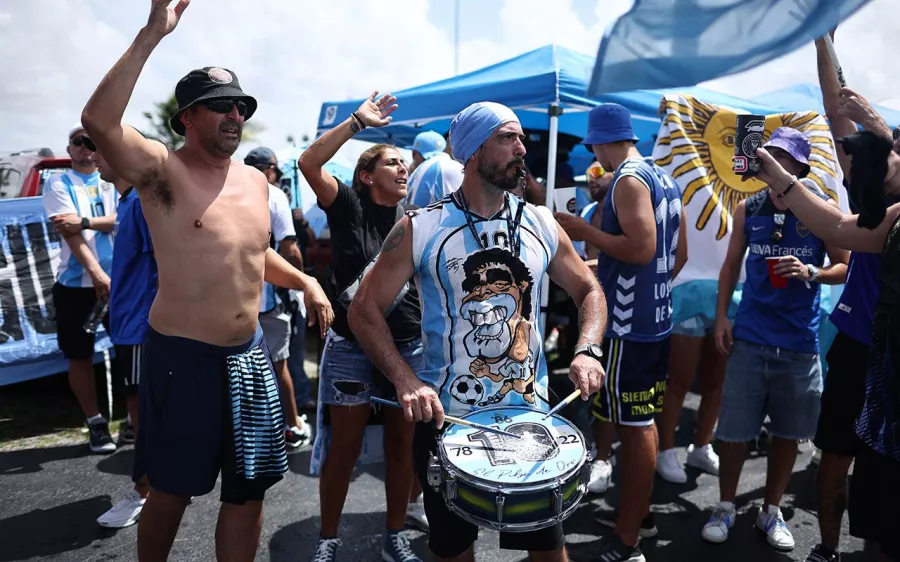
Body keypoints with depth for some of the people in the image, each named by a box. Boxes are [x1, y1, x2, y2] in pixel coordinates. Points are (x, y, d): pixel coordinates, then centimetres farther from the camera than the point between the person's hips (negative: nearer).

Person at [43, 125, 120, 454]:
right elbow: (70, 233, -10)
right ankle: (96, 424, 16)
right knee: (80, 356, 4)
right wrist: (96, 273, -22)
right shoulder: (58, 184, 3)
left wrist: (84, 221, -22)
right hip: (76, 283, -1)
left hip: (120, 278, 2)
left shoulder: (113, 182, 10)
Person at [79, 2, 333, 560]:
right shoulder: (163, 170, -10)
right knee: (172, 491, 12)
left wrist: (306, 282, 7)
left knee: (248, 490, 14)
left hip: (248, 353, 6)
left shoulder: (255, 180, 9)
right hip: (183, 357, -5)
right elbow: (98, 120, -29)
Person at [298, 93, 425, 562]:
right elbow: (309, 163, -20)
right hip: (352, 347, -3)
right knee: (343, 449, 6)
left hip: (410, 346, 4)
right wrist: (358, 121, -20)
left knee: (401, 445, 12)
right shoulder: (349, 205, -4)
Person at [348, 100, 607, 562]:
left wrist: (587, 351, -9)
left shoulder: (541, 225, 1)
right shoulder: (420, 229, -8)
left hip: (530, 415, 2)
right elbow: (365, 309, -5)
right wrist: (405, 380, -19)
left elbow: (589, 290, 11)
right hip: (447, 421, -2)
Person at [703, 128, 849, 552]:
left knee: (788, 431, 11)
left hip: (799, 340, 0)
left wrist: (811, 272, -19)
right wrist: (721, 317, 2)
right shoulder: (747, 209, 3)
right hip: (750, 336, 1)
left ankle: (771, 511, 30)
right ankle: (726, 506, 23)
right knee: (733, 429, 4)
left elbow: (845, 268, 2)